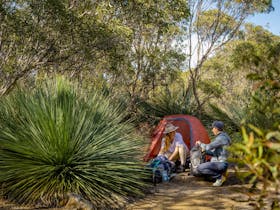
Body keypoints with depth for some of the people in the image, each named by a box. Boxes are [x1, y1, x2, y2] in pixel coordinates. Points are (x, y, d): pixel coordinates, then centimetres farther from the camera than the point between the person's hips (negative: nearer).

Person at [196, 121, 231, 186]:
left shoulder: (221, 138, -17)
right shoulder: (221, 137, 16)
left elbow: (208, 147, -22)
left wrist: (200, 144, -3)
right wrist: (205, 151, 15)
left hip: (220, 164, -10)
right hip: (219, 163, 10)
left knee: (200, 168, -21)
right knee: (200, 170, 13)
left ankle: (219, 177, -10)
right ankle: (220, 176, 9)